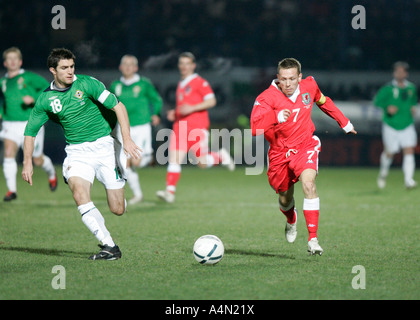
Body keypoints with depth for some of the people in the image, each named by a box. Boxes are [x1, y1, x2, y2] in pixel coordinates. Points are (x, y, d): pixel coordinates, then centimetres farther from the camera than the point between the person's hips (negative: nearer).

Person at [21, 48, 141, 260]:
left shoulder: (86, 84, -8)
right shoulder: (45, 99, 1)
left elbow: (118, 107, -10)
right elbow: (30, 131, 13)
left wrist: (127, 139, -21)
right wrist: (27, 162, 3)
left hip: (104, 145, -2)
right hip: (77, 152, 2)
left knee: (118, 210, -4)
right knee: (79, 194, -27)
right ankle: (109, 247, -24)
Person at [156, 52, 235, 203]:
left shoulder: (200, 82, -3)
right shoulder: (181, 84, 20)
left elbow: (211, 101, -12)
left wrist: (192, 108, -19)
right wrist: (174, 112, 14)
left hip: (197, 127, -6)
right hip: (180, 127, 6)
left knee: (202, 162, -5)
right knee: (174, 159, -8)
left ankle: (221, 156, 24)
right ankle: (170, 191, -11)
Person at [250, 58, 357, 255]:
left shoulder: (309, 86, -7)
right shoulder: (267, 98, -19)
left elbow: (323, 102, 17)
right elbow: (255, 128, -32)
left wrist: (344, 123, 26)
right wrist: (276, 117, -49)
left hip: (305, 146, 0)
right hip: (280, 152, 0)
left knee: (308, 183, -27)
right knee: (285, 199, 13)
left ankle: (313, 240, -26)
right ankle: (291, 220, 54)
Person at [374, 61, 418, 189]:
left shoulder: (411, 88, 7)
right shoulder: (388, 88, -6)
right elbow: (377, 101, -6)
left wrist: (413, 108, 4)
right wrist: (387, 108, -22)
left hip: (407, 126, 2)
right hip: (391, 126, -2)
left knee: (409, 151, -14)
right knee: (389, 153, 7)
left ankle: (408, 180, -18)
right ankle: (383, 173, 37)